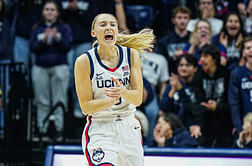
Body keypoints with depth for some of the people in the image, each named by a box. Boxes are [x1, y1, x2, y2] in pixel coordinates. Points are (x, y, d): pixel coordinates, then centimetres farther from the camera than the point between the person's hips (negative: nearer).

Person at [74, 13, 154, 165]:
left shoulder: (131, 55, 1)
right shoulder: (84, 61, -8)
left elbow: (138, 99, -5)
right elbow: (86, 107, -9)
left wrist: (122, 92, -26)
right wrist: (113, 100, -25)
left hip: (129, 129, 4)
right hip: (99, 131, -4)